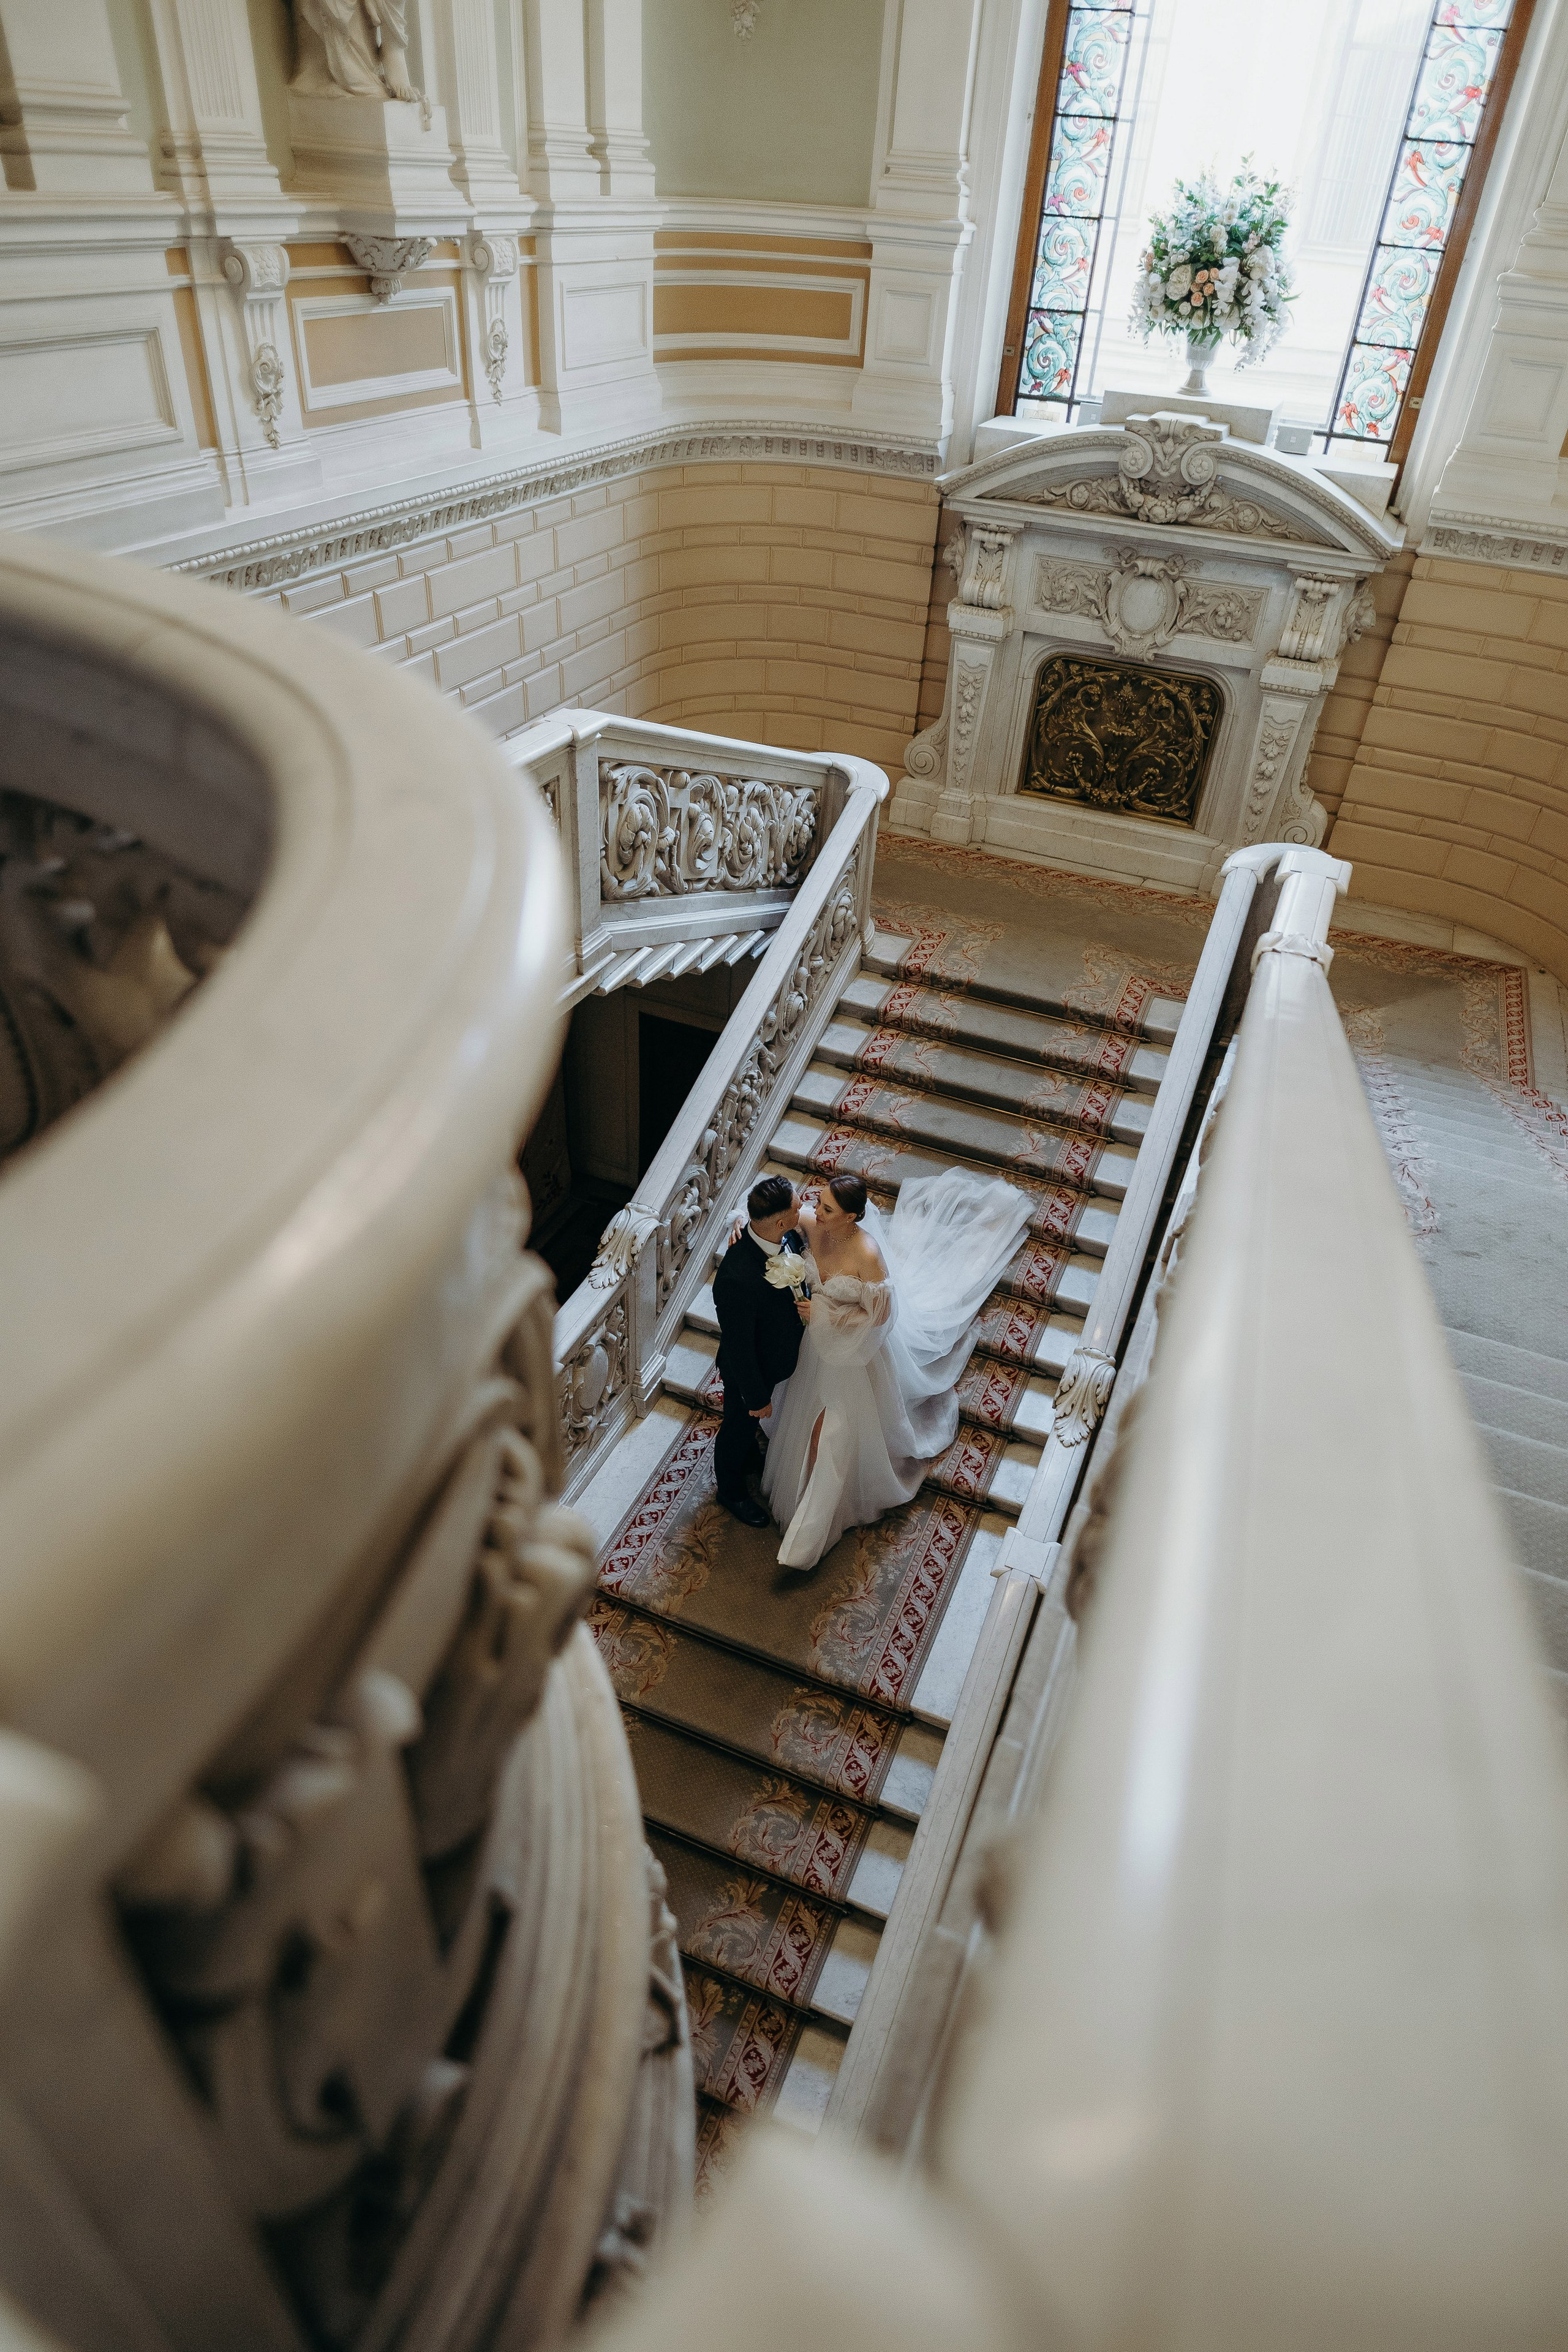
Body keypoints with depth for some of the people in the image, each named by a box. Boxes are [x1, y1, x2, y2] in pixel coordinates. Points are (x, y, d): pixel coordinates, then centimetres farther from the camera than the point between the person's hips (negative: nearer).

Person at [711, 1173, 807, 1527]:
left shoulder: (787, 1236, -22)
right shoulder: (738, 1277, -45)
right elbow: (738, 1347, -31)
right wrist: (756, 1397, -17)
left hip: (777, 1356, 6)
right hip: (749, 1369, -6)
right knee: (739, 1425, 24)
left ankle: (749, 1455, 66)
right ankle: (731, 1489, 53)